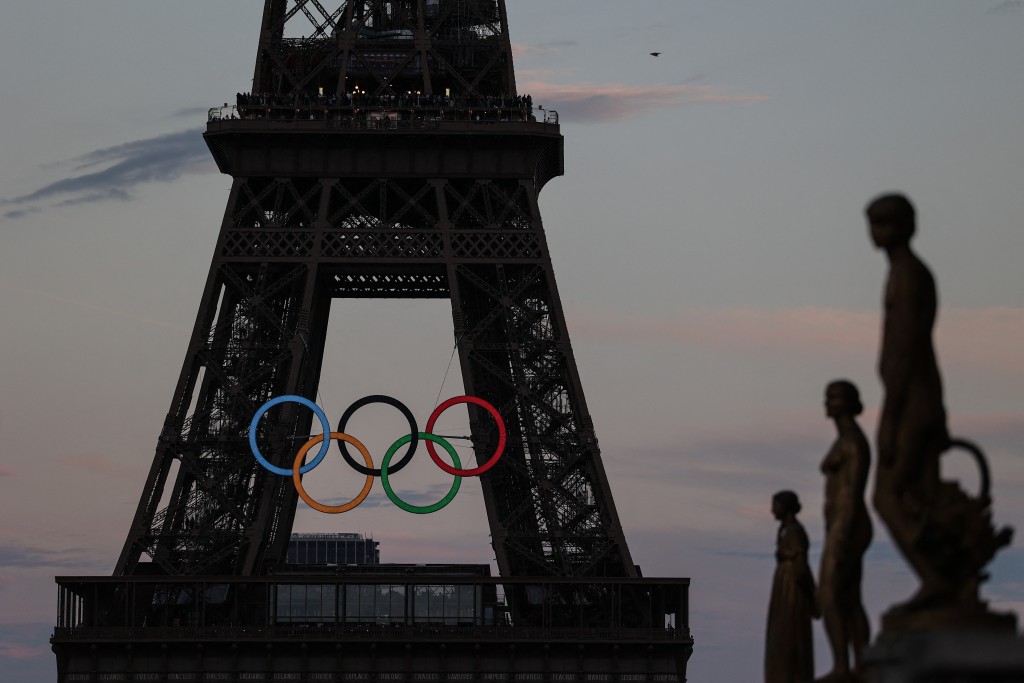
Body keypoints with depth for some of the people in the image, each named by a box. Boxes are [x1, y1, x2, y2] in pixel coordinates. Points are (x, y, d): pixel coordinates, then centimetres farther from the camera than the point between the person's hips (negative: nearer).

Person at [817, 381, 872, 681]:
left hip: (847, 530, -11)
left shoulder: (854, 440, -14)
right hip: (847, 531, 11)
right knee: (849, 603, 8)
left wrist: (840, 539, -24)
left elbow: (853, 494, -20)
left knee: (826, 599, -12)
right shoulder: (846, 442, 18)